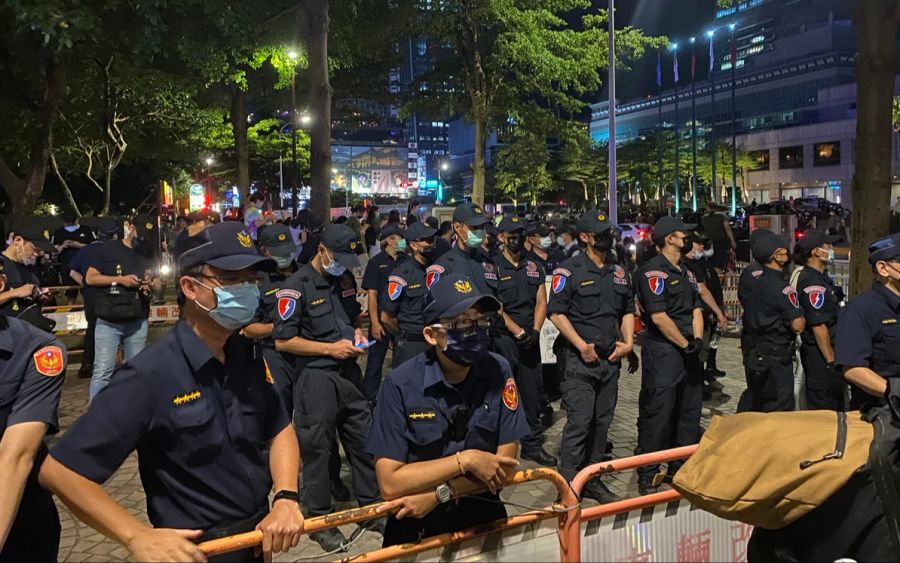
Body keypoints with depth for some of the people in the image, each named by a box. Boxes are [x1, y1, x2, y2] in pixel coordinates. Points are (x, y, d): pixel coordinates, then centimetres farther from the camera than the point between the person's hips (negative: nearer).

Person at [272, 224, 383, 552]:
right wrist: (330, 348, -16)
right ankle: (320, 520, 19)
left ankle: (372, 506, 26)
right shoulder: (298, 285, -10)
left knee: (364, 438, 12)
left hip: (348, 372, 7)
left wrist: (355, 333, 6)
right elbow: (283, 341, -14)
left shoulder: (340, 282, 12)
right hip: (315, 376, -7)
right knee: (317, 448, 4)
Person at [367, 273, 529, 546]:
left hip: (483, 518, 1)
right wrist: (465, 460, -19)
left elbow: (505, 463, -7)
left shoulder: (498, 371, -9)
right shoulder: (401, 385, -16)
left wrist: (437, 494, -15)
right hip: (415, 528, -1)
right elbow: (390, 483, -16)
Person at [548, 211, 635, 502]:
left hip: (611, 359, 7)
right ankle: (569, 482, 1)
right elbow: (556, 313, -10)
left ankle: (592, 478, 23)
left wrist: (628, 342, 6)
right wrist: (582, 346, -16)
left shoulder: (618, 272, 14)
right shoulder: (569, 270, -6)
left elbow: (628, 311, 21)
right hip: (581, 359, -6)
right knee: (580, 420, -9)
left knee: (602, 421, 11)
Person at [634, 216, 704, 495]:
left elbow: (696, 309, 13)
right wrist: (686, 344, -13)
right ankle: (647, 475, 4)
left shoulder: (686, 272, 18)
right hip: (662, 353, -9)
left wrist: (698, 340, -4)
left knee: (689, 412, 14)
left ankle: (681, 468, 27)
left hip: (688, 352, 9)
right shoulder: (653, 271, -11)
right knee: (658, 413, -6)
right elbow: (659, 316, -17)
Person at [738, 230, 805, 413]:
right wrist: (802, 317, 0)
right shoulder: (781, 288, -19)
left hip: (754, 353, 9)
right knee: (781, 409, 1)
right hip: (775, 356, -9)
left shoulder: (756, 281, 7)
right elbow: (798, 325, -20)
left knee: (751, 401, 21)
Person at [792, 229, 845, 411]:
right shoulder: (812, 282, -21)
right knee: (824, 409, -1)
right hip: (820, 354, -10)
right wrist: (831, 359, -20)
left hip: (824, 351, 10)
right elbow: (818, 325, -24)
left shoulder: (819, 277, 12)